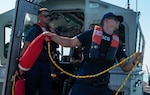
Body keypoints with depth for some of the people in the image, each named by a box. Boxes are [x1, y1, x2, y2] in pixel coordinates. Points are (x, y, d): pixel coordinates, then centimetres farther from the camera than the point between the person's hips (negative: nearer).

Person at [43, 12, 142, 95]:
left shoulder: (116, 42, 10)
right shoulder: (92, 33, 0)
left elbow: (125, 66, 9)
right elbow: (70, 42, 1)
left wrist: (134, 62, -13)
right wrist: (52, 36, -13)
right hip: (83, 84, -3)